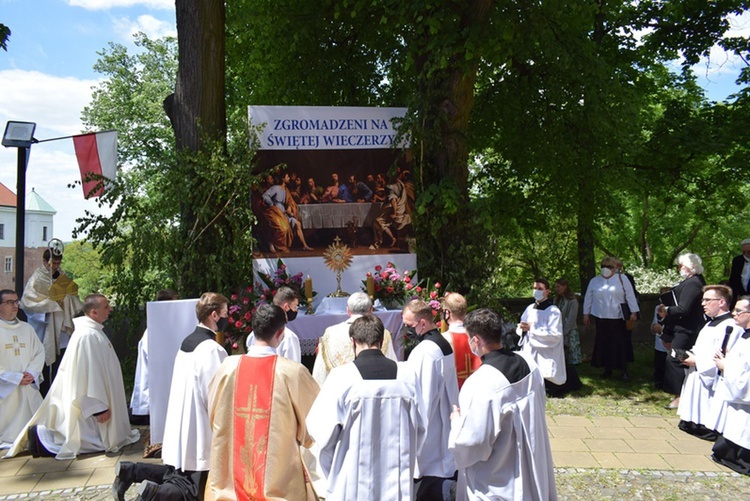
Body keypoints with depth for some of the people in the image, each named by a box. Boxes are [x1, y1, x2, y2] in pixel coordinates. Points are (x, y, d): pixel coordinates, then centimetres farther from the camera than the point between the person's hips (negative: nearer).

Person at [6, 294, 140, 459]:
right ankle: (42, 438, 0)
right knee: (97, 441, -1)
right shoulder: (88, 335, -24)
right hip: (87, 400, -10)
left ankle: (42, 433, 18)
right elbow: (90, 373, -25)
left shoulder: (92, 331, 9)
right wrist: (99, 406, -21)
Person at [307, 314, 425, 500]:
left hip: (350, 486, -2)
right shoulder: (407, 375, -5)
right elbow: (419, 430, 3)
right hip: (396, 485, 3)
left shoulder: (342, 376, -14)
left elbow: (323, 431, -13)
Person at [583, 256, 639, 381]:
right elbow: (588, 298, 12)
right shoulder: (594, 281, 8)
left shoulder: (622, 279, 2)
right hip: (600, 318, 2)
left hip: (617, 318, -2)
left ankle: (623, 370, 3)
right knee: (603, 343, 4)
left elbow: (630, 296, 0)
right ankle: (608, 369, 15)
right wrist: (586, 314, 10)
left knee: (619, 344, -3)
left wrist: (633, 312, -5)